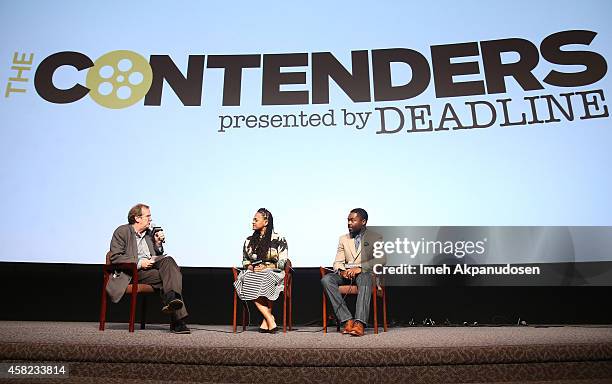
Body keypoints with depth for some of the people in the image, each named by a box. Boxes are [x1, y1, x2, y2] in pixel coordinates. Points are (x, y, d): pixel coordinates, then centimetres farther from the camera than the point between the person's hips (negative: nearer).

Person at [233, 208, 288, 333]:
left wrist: (266, 266, -15)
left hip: (273, 272, -3)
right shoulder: (249, 240, 17)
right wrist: (250, 266, -2)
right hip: (253, 272, 4)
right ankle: (271, 321, -28)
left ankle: (266, 321, -26)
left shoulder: (278, 239, 2)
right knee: (250, 285, -31)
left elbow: (282, 262, -2)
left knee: (265, 280, -38)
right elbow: (245, 260, 21)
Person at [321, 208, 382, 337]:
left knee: (364, 279, -40)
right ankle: (347, 320, -32)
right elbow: (337, 262, 14)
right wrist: (341, 270, -12)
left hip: (366, 273, -4)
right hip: (345, 274, 4)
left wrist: (360, 268, -22)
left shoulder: (375, 238, 8)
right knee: (326, 279, -26)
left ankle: (359, 323, -48)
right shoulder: (343, 239, 21)